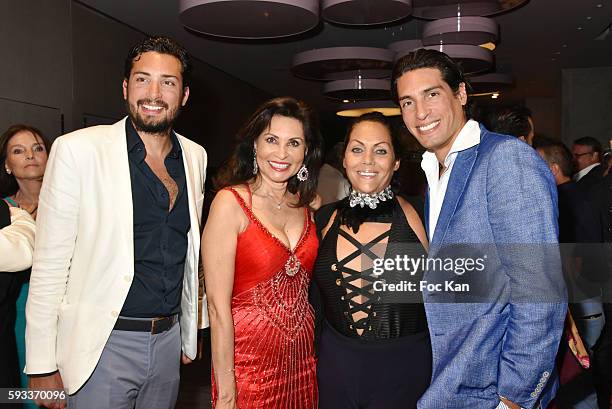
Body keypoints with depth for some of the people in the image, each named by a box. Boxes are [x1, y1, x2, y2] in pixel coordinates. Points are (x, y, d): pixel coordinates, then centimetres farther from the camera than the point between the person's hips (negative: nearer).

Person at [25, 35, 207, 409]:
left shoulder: (195, 156, 4)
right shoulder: (78, 149, -12)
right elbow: (49, 264, -10)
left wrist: (191, 334, 14)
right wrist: (42, 366, -10)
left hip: (168, 339, 5)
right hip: (103, 346, -4)